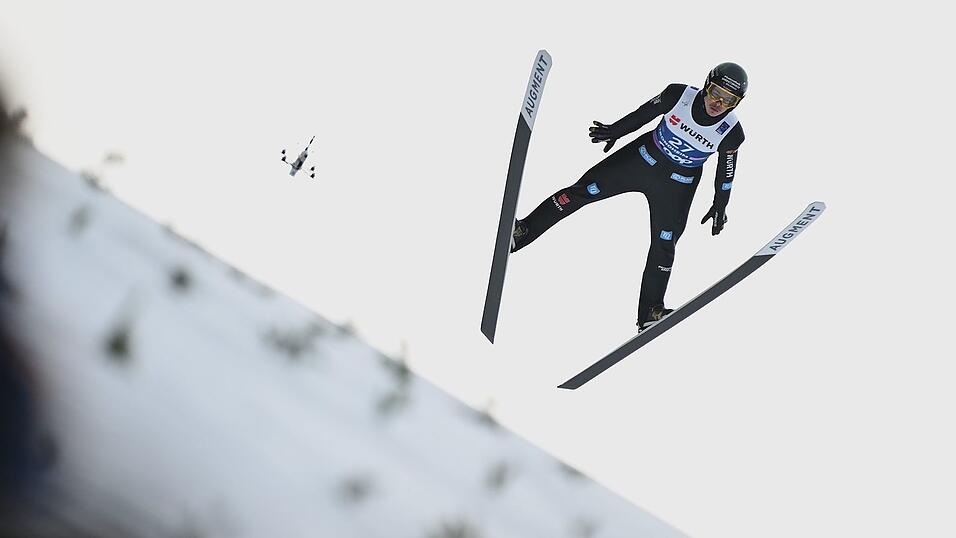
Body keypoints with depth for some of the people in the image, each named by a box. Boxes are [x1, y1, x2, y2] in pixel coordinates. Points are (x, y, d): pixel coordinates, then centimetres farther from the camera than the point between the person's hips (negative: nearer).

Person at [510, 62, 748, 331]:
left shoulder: (731, 132, -20)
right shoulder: (679, 95, -20)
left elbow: (726, 170, -3)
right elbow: (644, 113, -2)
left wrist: (720, 205, 6)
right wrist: (615, 131, 8)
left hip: (676, 186, -1)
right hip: (642, 157, 1)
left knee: (663, 246, 1)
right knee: (583, 190, -2)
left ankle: (650, 312, 14)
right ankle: (523, 230, 8)